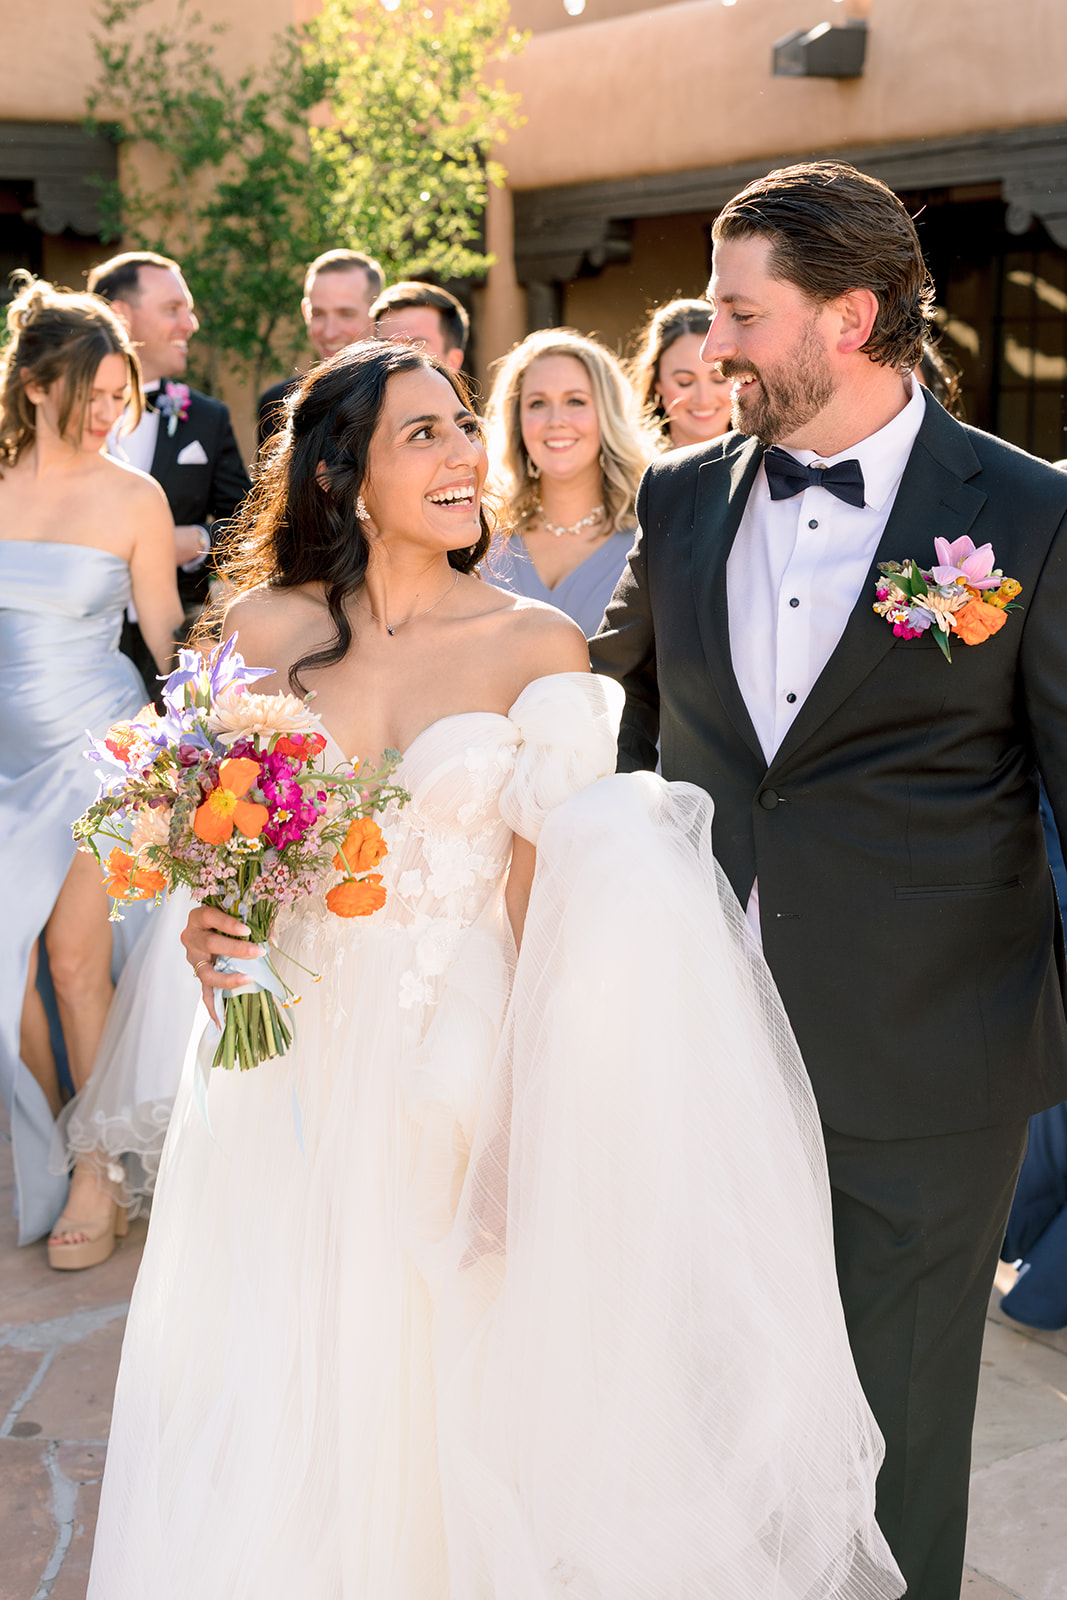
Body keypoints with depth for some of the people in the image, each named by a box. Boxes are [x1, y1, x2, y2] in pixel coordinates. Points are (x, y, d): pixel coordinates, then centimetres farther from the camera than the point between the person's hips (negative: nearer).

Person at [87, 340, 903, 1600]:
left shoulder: (537, 645, -5)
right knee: (276, 1414, 10)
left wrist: (533, 1106, -11)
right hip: (295, 1054, 2)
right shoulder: (269, 627, -1)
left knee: (436, 1387, 9)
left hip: (460, 1066, -1)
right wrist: (207, 930, -10)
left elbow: (547, 898, -6)